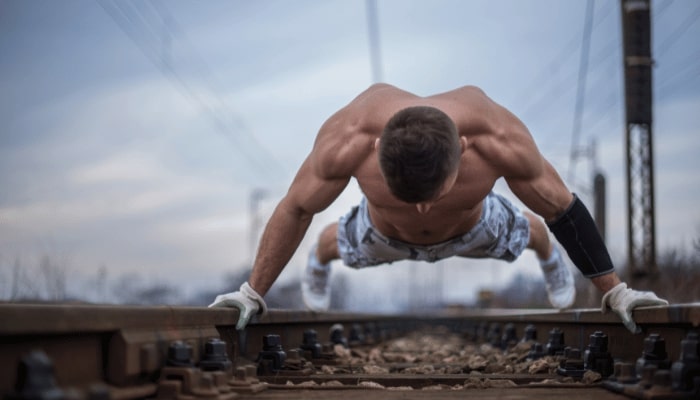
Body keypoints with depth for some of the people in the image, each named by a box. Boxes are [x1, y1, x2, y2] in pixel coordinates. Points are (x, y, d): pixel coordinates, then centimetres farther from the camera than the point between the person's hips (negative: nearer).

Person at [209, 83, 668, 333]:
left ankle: (548, 253, 67)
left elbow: (561, 207, -29)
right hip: (384, 235, 0)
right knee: (339, 242, 32)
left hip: (475, 228, 0)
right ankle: (319, 260, 69)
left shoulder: (501, 140, -46)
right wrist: (253, 293, -21)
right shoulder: (346, 141, -46)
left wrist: (616, 291, -21)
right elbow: (295, 209, -27)